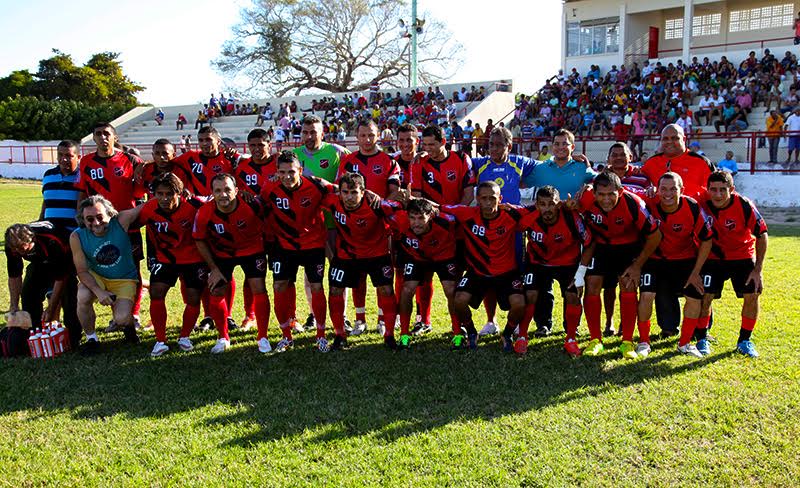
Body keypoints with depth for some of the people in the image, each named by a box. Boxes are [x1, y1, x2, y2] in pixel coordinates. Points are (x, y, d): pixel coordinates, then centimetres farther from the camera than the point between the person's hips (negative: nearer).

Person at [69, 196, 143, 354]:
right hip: (96, 277, 1)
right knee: (83, 298, -31)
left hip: (125, 279, -1)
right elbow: (82, 270, -14)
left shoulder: (121, 221, -21)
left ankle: (128, 324, 22)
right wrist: (99, 292, -27)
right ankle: (91, 339, -3)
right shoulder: (77, 237, -17)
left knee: (121, 319, -21)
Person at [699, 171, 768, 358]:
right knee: (705, 295, -12)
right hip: (713, 258, 0)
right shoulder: (702, 206, -19)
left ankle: (744, 341, 10)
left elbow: (762, 235, -10)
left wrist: (758, 270, -12)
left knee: (752, 295, -10)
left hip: (743, 256, 0)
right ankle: (702, 339, 7)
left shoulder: (745, 206, -21)